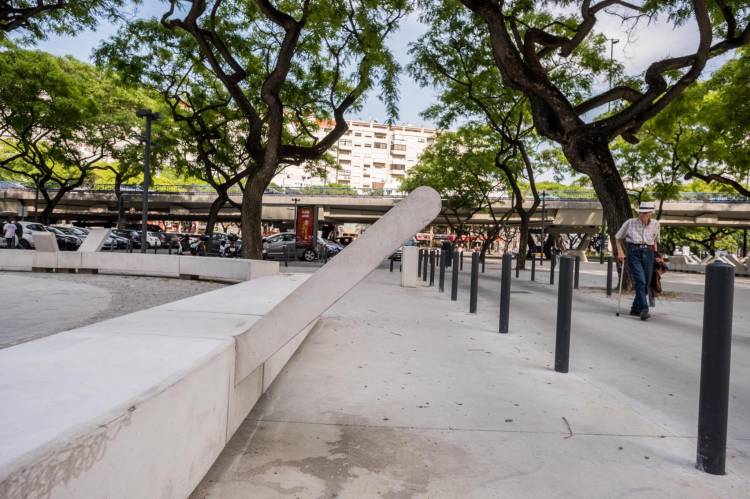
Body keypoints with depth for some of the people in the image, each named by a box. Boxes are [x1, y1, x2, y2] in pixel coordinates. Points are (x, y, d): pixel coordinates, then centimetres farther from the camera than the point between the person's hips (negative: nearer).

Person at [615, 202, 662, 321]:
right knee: (640, 281, -17)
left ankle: (635, 309, 21)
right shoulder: (630, 223, -1)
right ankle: (644, 310, -21)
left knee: (646, 283, 6)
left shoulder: (655, 224, 8)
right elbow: (618, 238, 8)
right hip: (633, 253, -4)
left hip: (648, 254, 4)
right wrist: (620, 252, -3)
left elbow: (655, 240, 24)